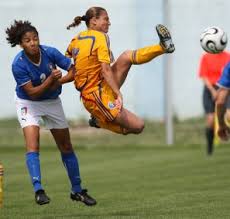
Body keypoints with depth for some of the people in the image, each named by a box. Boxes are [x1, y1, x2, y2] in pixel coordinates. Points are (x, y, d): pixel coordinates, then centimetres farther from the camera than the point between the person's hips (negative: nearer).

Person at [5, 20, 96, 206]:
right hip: (29, 104, -3)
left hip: (52, 102, 3)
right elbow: (32, 93, -25)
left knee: (66, 147, 9)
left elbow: (75, 70, -13)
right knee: (33, 145, -24)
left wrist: (59, 81, -29)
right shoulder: (18, 64, -26)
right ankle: (38, 190, -28)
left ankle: (77, 190, 21)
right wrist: (50, 79, -36)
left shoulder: (50, 53, -19)